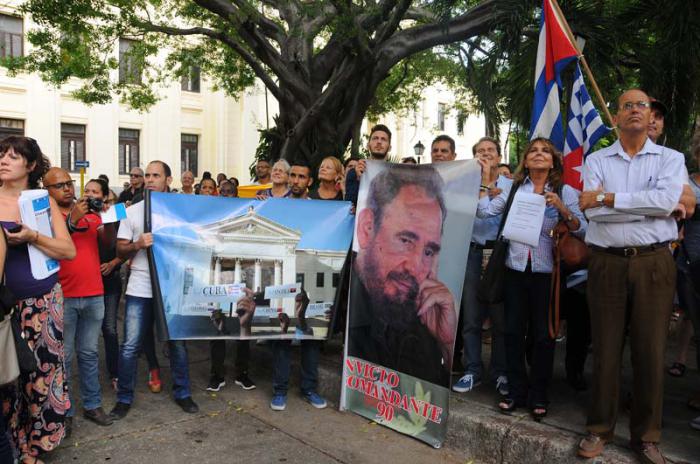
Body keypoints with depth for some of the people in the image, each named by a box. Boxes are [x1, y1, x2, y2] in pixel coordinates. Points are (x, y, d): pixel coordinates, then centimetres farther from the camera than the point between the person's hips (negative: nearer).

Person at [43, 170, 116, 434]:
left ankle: (92, 405, 22)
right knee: (63, 357, 3)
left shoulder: (91, 213, 10)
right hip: (62, 297, -4)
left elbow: (109, 242, 4)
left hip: (94, 295, 4)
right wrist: (72, 220, -23)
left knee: (89, 354, 12)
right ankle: (65, 411, 14)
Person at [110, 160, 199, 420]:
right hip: (140, 289, 0)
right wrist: (137, 245, -17)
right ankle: (124, 398, 18)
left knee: (177, 342, 9)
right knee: (130, 346, 1)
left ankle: (182, 393, 25)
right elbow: (120, 251, 4)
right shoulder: (132, 212, 6)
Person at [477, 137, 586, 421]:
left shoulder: (565, 192, 2)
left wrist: (562, 209, -21)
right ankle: (516, 390, 22)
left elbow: (582, 229, -7)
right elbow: (484, 211, -1)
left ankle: (538, 396, 21)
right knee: (513, 331, 8)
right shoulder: (514, 189, 9)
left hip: (546, 272, -2)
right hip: (516, 269, 2)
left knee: (543, 334, 6)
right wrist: (485, 180, 1)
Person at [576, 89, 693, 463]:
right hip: (607, 262, 0)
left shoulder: (671, 159, 8)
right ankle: (600, 428, 20)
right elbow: (592, 211, -9)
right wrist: (655, 205, -9)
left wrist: (607, 198, -11)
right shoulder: (596, 160, 7)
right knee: (606, 348, 6)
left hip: (654, 262, 0)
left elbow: (667, 199, -13)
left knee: (650, 350, 6)